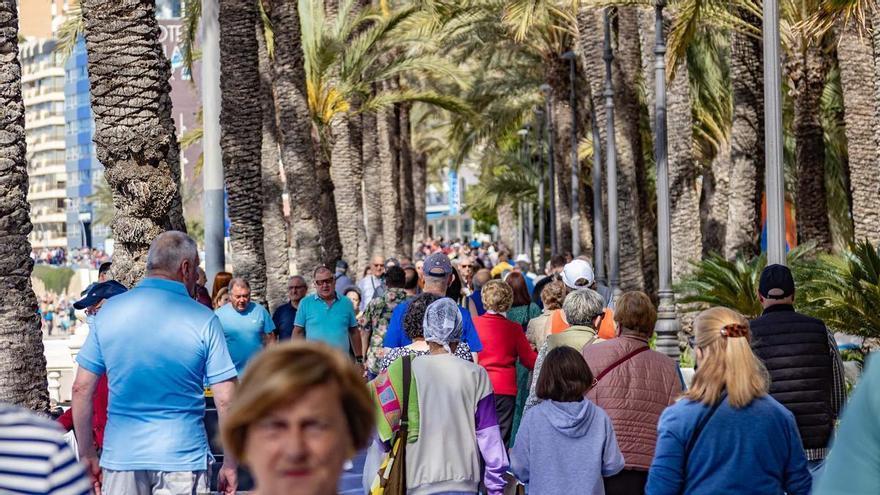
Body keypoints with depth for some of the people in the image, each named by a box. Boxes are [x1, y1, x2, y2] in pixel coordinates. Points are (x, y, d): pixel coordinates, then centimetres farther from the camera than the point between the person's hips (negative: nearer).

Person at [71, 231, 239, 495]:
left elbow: (81, 389, 3)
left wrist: (87, 455, 11)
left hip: (121, 457, 2)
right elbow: (225, 399, -8)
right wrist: (230, 465, 2)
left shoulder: (109, 311, 2)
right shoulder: (203, 320, -6)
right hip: (182, 460, -2)